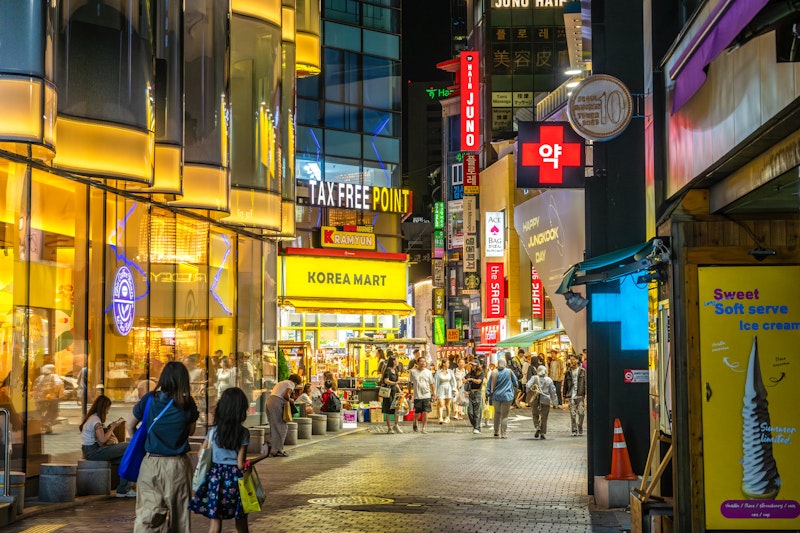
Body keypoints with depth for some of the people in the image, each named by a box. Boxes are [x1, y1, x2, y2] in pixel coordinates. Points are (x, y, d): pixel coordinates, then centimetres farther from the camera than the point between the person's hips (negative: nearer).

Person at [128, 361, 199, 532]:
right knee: (179, 515, 10)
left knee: (147, 512, 1)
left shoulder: (149, 399, -3)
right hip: (179, 465, 0)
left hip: (152, 463, 0)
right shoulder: (187, 403, -4)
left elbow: (130, 426, 6)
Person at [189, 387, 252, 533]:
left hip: (216, 476, 1)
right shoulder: (243, 433, -7)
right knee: (241, 520, 13)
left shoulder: (214, 431, -3)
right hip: (235, 477, -1)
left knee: (215, 518, 3)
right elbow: (241, 463, -8)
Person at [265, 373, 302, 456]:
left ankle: (271, 448, 9)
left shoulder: (281, 383, 31)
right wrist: (290, 399, 5)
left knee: (274, 427, 12)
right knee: (282, 427, -4)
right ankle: (277, 450, -6)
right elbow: (286, 395, -13)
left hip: (269, 401, 9)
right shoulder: (291, 384, 4)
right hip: (277, 403, -9)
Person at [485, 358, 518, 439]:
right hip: (506, 396, -2)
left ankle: (496, 431, 25)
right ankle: (504, 434, 0)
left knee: (497, 412, 19)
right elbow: (515, 381, 9)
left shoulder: (494, 373, -5)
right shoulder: (509, 372, -6)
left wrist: (489, 394, 7)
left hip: (496, 396, 2)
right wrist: (515, 386, 29)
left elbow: (489, 384, -1)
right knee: (504, 415, 2)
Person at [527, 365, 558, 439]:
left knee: (535, 415, 15)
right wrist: (554, 401, 12)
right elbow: (552, 391, 3)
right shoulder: (549, 380, 2)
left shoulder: (534, 378, -1)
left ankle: (537, 427, -10)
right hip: (545, 400, 0)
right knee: (544, 417, 8)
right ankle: (542, 433, 5)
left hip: (535, 400, 0)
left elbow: (528, 386, -15)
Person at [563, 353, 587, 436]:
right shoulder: (568, 372, 9)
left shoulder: (582, 371, 5)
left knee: (581, 412, -3)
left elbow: (585, 383, 4)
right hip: (571, 396, 1)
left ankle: (580, 429, 11)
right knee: (573, 414, -1)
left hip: (580, 395, -1)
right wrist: (565, 395, 8)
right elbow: (565, 384, 12)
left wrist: (586, 393, -5)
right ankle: (574, 430, 3)